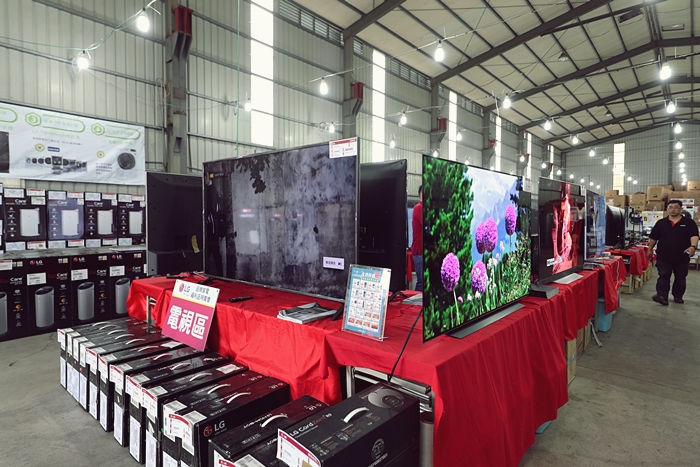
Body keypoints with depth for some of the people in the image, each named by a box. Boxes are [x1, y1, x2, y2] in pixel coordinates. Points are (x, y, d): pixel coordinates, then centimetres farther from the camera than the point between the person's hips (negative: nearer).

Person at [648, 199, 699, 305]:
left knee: (680, 278, 13)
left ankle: (678, 296, 27)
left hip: (682, 257, 0)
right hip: (664, 256, 0)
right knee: (663, 277, -5)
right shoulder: (661, 223, 4)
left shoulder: (689, 222, 0)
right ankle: (662, 296, -10)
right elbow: (653, 238, 10)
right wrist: (650, 250, 11)